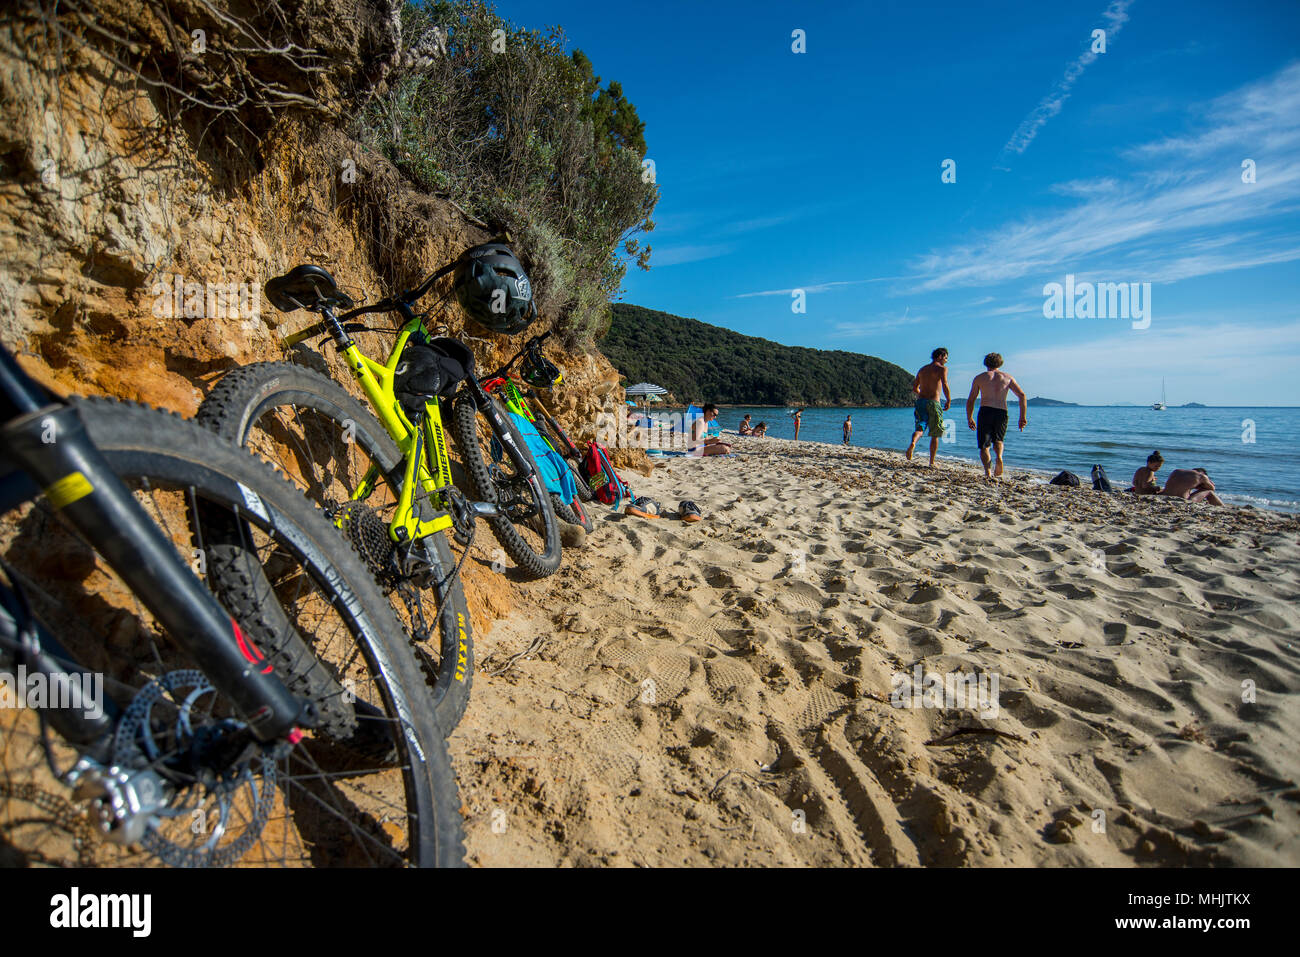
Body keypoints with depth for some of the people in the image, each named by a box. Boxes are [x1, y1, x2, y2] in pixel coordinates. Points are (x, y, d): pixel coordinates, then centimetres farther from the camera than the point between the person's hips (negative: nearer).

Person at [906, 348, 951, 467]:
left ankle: (913, 443, -36)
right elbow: (945, 386, -17)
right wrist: (948, 401, -7)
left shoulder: (922, 369, 17)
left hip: (920, 402, 5)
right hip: (933, 402, -5)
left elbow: (915, 389, 19)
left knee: (920, 428, 0)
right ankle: (932, 462, 12)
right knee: (935, 435, 7)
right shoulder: (942, 368, -2)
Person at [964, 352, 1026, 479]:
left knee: (984, 445, 1)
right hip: (1002, 413, 2)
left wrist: (969, 419, 20)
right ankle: (999, 455, -8)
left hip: (985, 411, -2)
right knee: (998, 440, 23)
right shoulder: (1007, 377, 16)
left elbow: (970, 400, 11)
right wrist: (1022, 417, 7)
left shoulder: (979, 378, 14)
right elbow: (1022, 395, 6)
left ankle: (987, 470, -22)